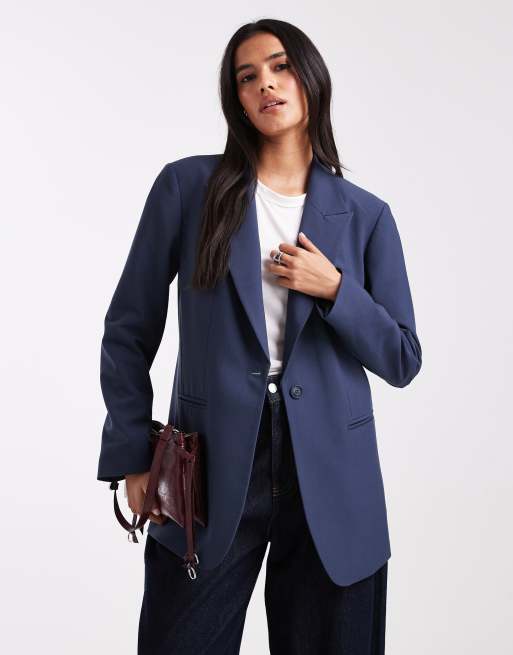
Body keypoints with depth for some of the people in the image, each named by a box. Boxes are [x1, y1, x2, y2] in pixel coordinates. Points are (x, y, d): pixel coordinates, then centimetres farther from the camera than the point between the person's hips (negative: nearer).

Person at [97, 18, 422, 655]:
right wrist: (132, 456, 0)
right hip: (210, 474, -1)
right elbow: (129, 329, 4)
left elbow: (402, 360, 6)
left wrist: (334, 289, -9)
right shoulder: (187, 186, 0)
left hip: (331, 480, 2)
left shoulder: (365, 214, 5)